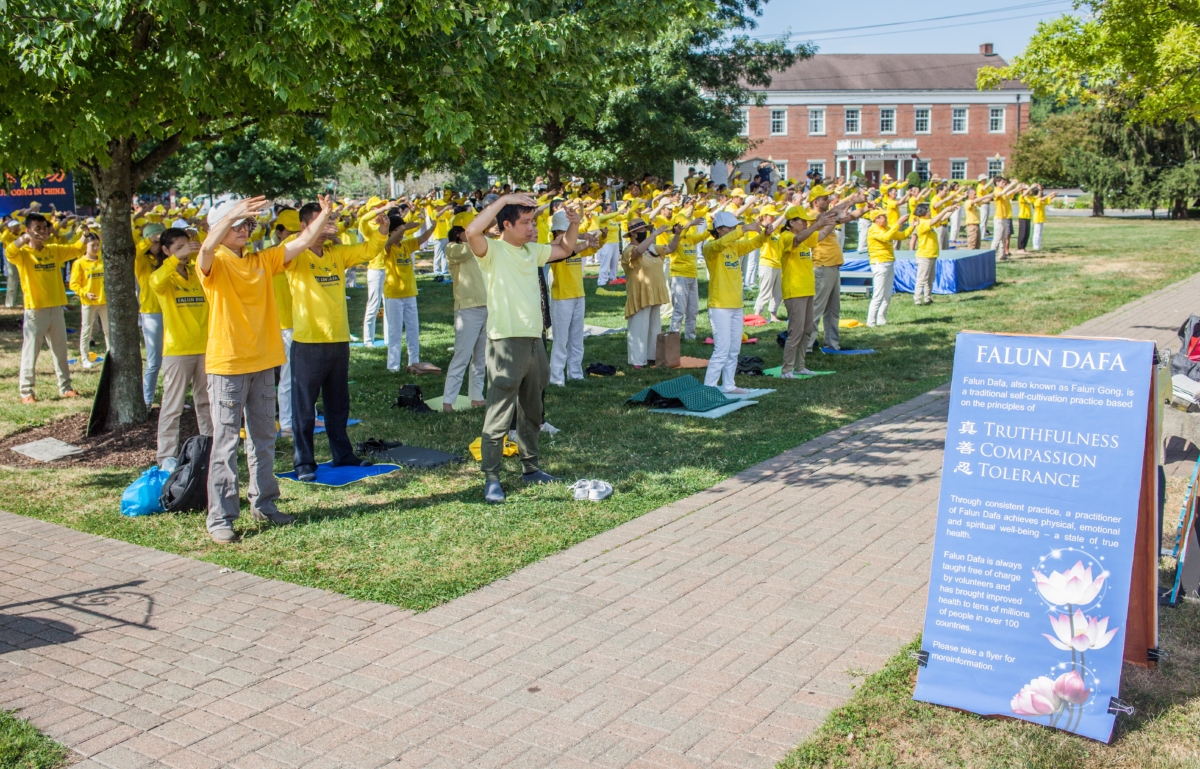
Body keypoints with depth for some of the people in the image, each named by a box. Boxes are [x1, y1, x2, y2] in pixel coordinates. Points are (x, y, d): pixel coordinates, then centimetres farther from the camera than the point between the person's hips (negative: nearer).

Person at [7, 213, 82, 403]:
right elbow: (10, 252, -28)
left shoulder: (54, 250, 8)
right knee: (30, 352, -1)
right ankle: (26, 391, 5)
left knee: (61, 350, 13)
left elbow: (77, 249, 9)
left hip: (56, 308, 5)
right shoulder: (23, 253, -7)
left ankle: (65, 387, 22)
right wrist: (24, 238, -43)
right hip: (35, 310, -5)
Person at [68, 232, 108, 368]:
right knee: (86, 330, 3)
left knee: (109, 329, 8)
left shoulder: (103, 261, 7)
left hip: (104, 301, 4)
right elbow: (74, 284, -7)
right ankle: (85, 359, 9)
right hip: (88, 302, -4)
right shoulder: (79, 263, -5)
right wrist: (85, 293, -19)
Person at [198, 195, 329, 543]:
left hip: (263, 363, 6)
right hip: (227, 365, -6)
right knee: (226, 442, -4)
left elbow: (302, 242, 6)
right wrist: (232, 213, -40)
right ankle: (220, 518, 1)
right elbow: (207, 249, -30)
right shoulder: (214, 264, -6)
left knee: (263, 439, 15)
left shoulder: (262, 260, 10)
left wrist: (325, 214, -7)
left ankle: (263, 503, 27)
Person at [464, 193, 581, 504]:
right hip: (506, 342, -8)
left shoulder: (532, 250, 12)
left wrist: (573, 225, 9)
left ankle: (530, 467, 30)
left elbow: (564, 250, 28)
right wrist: (505, 198, -26)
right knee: (499, 416, -6)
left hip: (534, 341, 8)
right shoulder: (491, 250, -9)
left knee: (531, 411, 18)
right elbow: (472, 231, -30)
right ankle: (491, 478, 0)